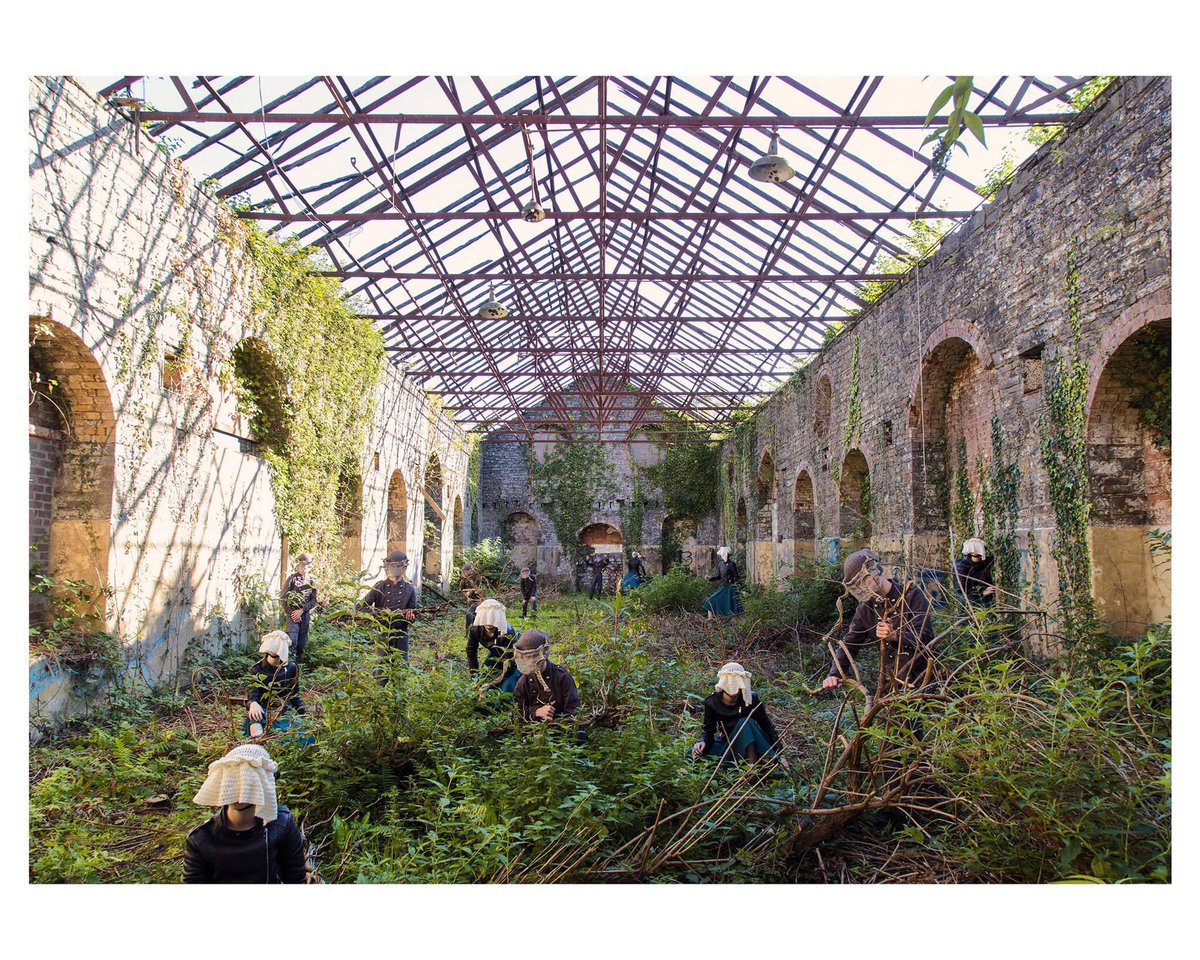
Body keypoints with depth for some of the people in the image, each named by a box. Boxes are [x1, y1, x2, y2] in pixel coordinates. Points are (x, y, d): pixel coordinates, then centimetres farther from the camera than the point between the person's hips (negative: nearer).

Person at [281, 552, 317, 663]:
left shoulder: (311, 581, 10)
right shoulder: (292, 579, -1)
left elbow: (314, 601, 6)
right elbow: (284, 598, -5)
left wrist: (301, 610, -9)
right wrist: (291, 613, -11)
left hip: (305, 615, 4)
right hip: (292, 615, -4)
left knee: (302, 643, 7)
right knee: (292, 642, -10)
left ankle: (299, 661, 16)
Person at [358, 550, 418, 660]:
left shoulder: (409, 589, 4)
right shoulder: (380, 587, 0)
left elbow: (413, 613, 8)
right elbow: (362, 606, -3)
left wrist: (410, 617, -16)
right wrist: (378, 612, -18)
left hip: (401, 634, 1)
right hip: (383, 633, -1)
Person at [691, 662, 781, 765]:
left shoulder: (751, 699, -17)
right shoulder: (711, 702, -14)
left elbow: (767, 726, -8)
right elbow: (708, 729, -6)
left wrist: (778, 753, -17)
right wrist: (702, 741, -29)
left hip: (750, 742, -2)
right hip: (726, 743, 2)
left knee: (745, 722, -33)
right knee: (695, 752, -23)